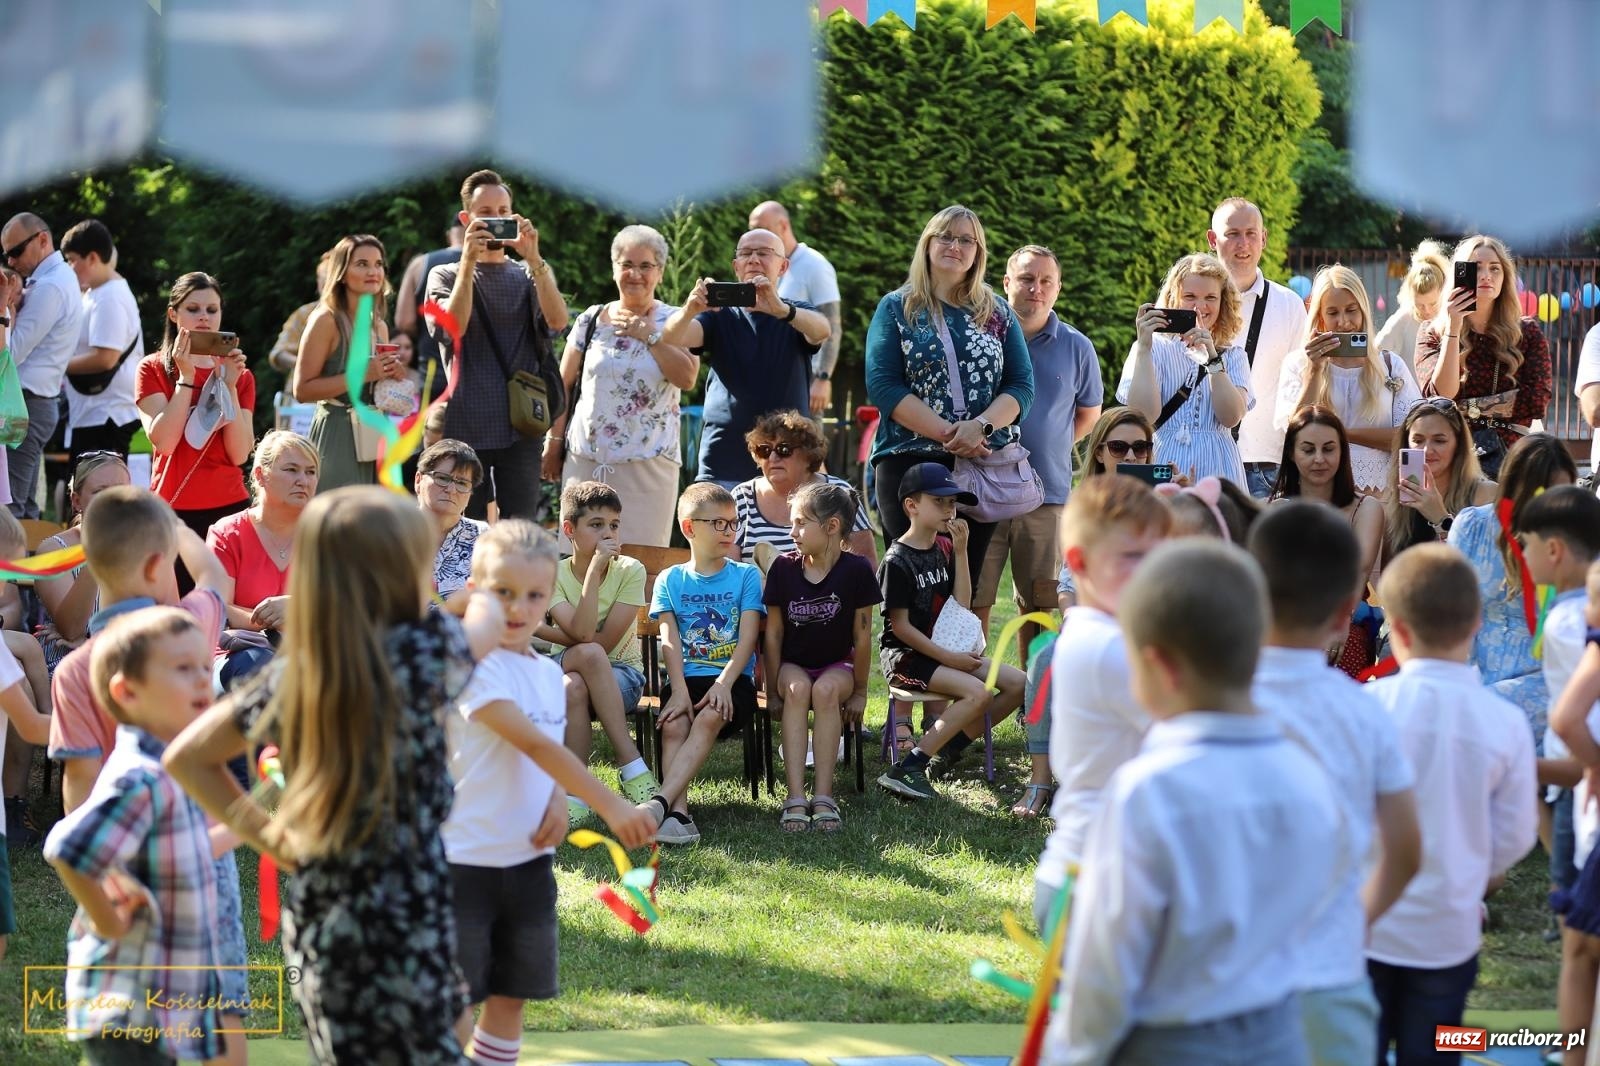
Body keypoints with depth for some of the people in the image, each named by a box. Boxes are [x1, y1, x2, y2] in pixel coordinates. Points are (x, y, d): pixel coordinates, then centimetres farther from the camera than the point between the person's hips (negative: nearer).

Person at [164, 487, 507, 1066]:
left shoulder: (291, 677, 2)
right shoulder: (422, 652, -12)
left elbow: (185, 757, 10)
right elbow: (488, 621, 12)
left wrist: (267, 836, 9)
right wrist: (481, 598, 34)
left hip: (315, 929, 6)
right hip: (401, 930, -6)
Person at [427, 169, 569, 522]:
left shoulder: (531, 276, 13)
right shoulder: (445, 276, 9)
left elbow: (557, 321, -6)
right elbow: (451, 328, -10)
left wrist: (533, 260, -16)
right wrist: (468, 262, -16)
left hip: (520, 429, 1)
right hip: (465, 425, -1)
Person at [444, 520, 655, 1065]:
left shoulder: (548, 673, 9)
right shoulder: (473, 667, -16)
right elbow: (533, 743, -25)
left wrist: (557, 803, -8)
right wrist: (611, 806, -30)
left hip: (529, 858, 7)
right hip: (466, 857, -7)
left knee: (511, 995, 12)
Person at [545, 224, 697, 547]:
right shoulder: (591, 321, 10)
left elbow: (687, 378, -11)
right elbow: (565, 385, 14)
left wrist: (648, 335, -9)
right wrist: (554, 442, 10)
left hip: (648, 464, -2)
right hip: (586, 459, 2)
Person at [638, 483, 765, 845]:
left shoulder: (745, 576, 10)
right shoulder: (671, 580, 13)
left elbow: (747, 638, -1)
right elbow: (670, 641, 1)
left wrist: (724, 683, -16)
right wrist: (679, 689, -15)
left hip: (733, 677, -2)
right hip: (686, 676, 2)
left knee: (709, 717, -32)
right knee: (674, 723, -29)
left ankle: (661, 802, -43)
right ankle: (678, 814, -41)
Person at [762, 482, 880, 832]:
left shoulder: (856, 570, -10)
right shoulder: (784, 568, -5)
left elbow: (862, 635, -5)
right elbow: (774, 633, 0)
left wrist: (860, 691, -2)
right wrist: (775, 685, -4)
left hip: (837, 665, -1)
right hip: (793, 665, 1)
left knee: (826, 690, -35)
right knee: (797, 688, -33)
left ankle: (823, 795, -35)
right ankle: (795, 797, -41)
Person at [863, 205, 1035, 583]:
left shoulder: (998, 314, 14)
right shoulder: (897, 309, 8)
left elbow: (1021, 387, 5)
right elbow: (883, 386, -3)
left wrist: (979, 425, -15)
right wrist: (947, 434, -14)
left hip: (986, 464, 2)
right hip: (908, 462, -2)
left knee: (970, 577, -2)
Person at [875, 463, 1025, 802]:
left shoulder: (945, 547, 10)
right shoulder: (897, 561, -13)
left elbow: (962, 605, 3)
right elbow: (900, 626, -15)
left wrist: (961, 551, -4)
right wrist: (947, 658, -19)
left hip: (945, 649, 8)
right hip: (904, 656, -8)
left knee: (1017, 683, -5)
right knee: (978, 693, -29)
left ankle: (948, 750, 0)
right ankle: (907, 769, -27)